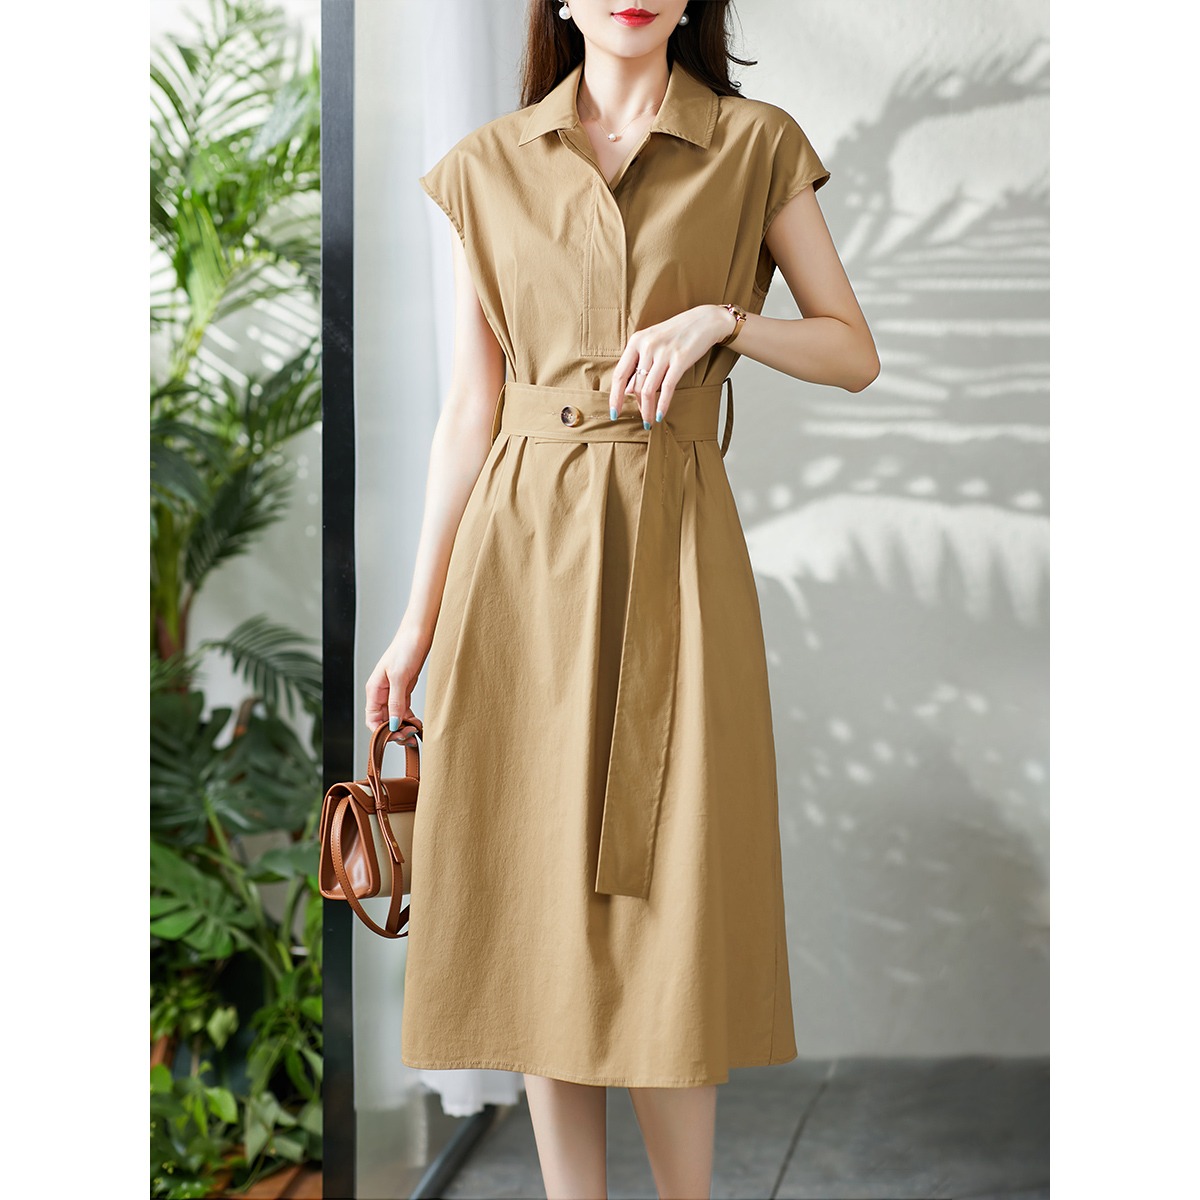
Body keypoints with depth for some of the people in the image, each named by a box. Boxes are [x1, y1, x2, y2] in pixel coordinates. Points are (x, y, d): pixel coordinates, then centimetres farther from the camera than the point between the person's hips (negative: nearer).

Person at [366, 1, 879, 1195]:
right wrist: (419, 616, 5)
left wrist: (723, 319, -13)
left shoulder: (756, 146, 4)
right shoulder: (488, 167, 7)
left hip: (673, 539, -1)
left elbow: (856, 354, 6)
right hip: (522, 540, 2)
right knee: (538, 886, 3)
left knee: (670, 895, -2)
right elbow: (470, 409, 7)